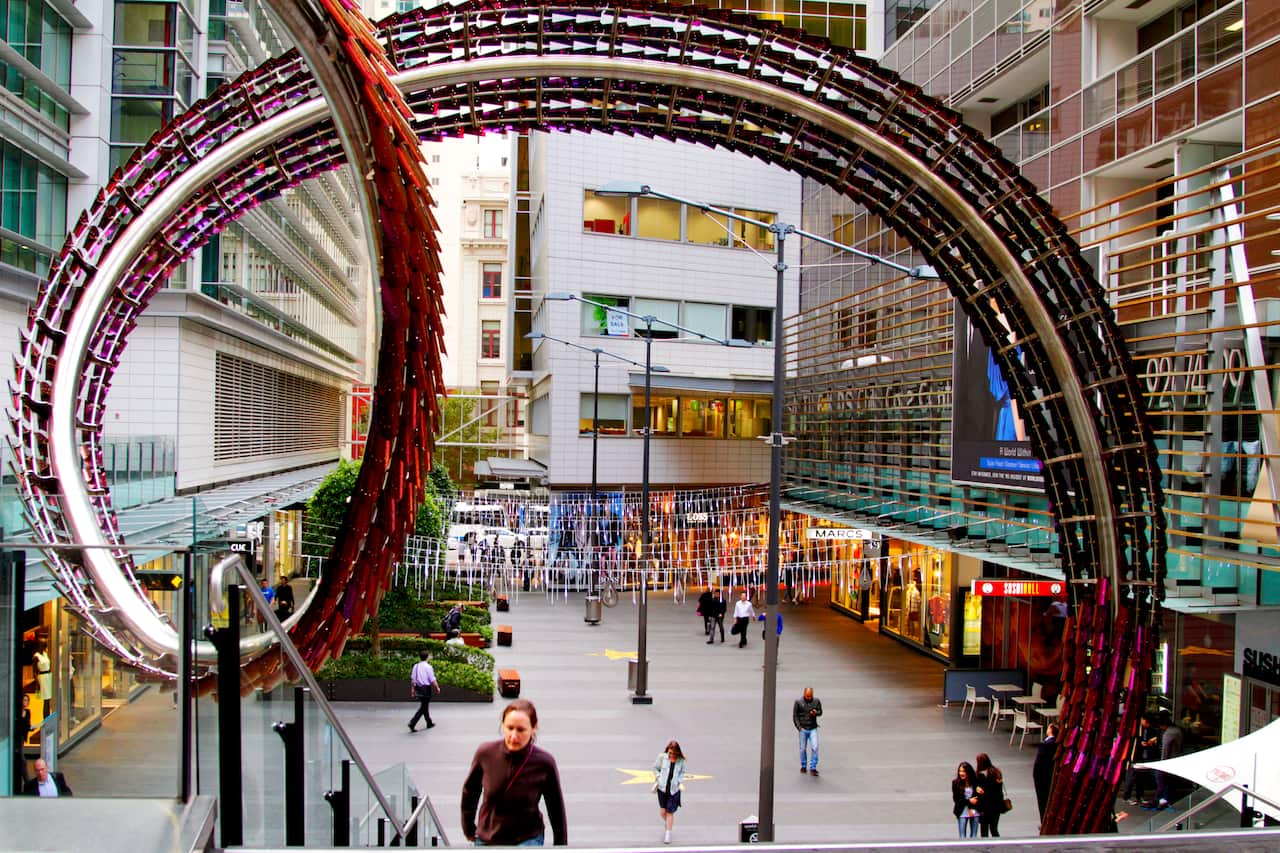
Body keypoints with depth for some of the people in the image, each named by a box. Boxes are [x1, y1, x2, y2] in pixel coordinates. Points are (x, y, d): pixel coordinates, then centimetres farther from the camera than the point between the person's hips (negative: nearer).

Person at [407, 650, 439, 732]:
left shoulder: (415, 666, 4)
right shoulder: (428, 667, -13)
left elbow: (412, 679, 5)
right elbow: (433, 680, -12)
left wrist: (412, 689, 12)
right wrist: (437, 688, 0)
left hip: (418, 688, 7)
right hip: (426, 689, -7)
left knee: (425, 706, 19)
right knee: (423, 708, -1)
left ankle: (429, 723, 31)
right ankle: (412, 723, -14)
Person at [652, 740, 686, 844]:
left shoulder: (680, 760, -5)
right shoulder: (662, 757, -7)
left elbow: (682, 772, 11)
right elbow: (655, 768, 6)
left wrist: (678, 781, -3)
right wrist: (659, 778, -5)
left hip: (674, 790, 0)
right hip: (662, 788, 0)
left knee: (670, 812, 2)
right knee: (663, 811, 3)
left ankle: (668, 834, 16)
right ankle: (666, 823, 37)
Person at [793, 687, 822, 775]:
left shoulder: (817, 701, -1)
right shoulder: (798, 702, -6)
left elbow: (820, 712, 9)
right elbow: (795, 716, -2)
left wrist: (816, 713, -14)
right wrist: (799, 727, -10)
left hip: (813, 729, 1)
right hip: (803, 729, -1)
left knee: (815, 747, -9)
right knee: (803, 749, 7)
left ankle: (813, 768, 0)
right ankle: (803, 766, 25)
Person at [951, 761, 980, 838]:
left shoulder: (976, 782, -4)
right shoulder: (956, 783, -4)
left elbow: (977, 797, 4)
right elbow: (956, 799, -4)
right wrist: (969, 801, -12)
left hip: (974, 811, 1)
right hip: (962, 812, -1)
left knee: (974, 836, 6)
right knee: (962, 837, -1)